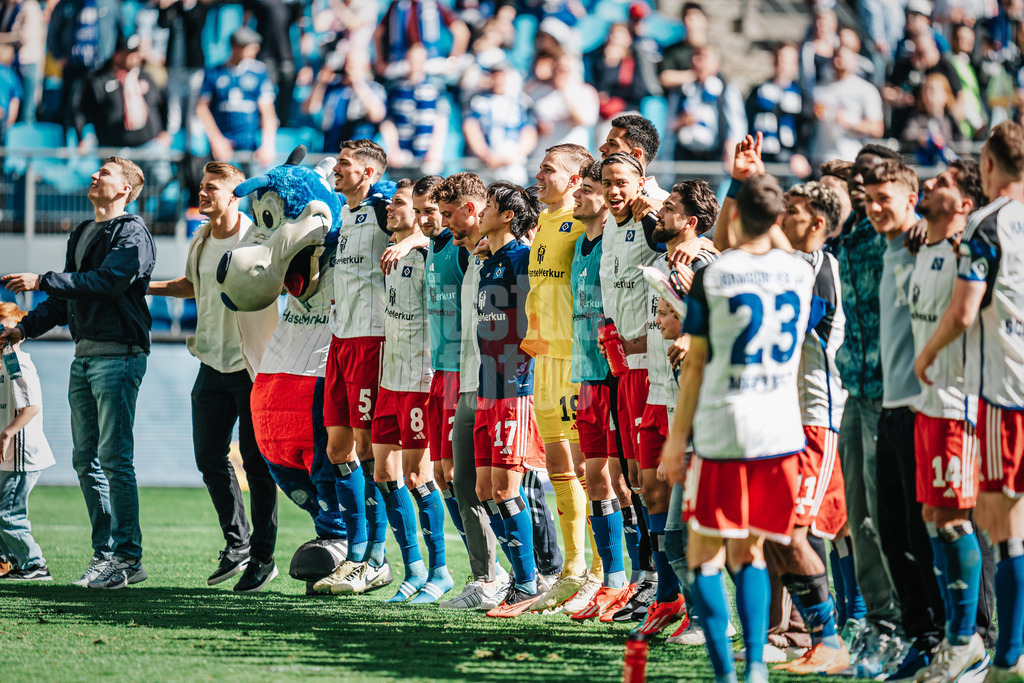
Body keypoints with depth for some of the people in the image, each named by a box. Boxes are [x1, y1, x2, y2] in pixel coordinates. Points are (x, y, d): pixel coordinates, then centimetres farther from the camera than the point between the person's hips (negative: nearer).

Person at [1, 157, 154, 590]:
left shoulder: (132, 234, -6)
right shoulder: (81, 236, 21)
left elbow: (107, 281, -20)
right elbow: (65, 299, 25)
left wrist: (42, 282, -22)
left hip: (119, 355, -9)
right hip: (85, 355, 9)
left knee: (114, 457, -11)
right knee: (86, 459, 7)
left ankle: (127, 557, -9)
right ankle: (106, 553, 10)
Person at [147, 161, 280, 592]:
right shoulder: (200, 242, 9)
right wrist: (140, 287, 24)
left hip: (253, 366, -6)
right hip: (213, 363, 6)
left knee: (256, 461, -2)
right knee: (209, 457, 5)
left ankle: (262, 555, 9)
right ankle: (236, 544, 20)